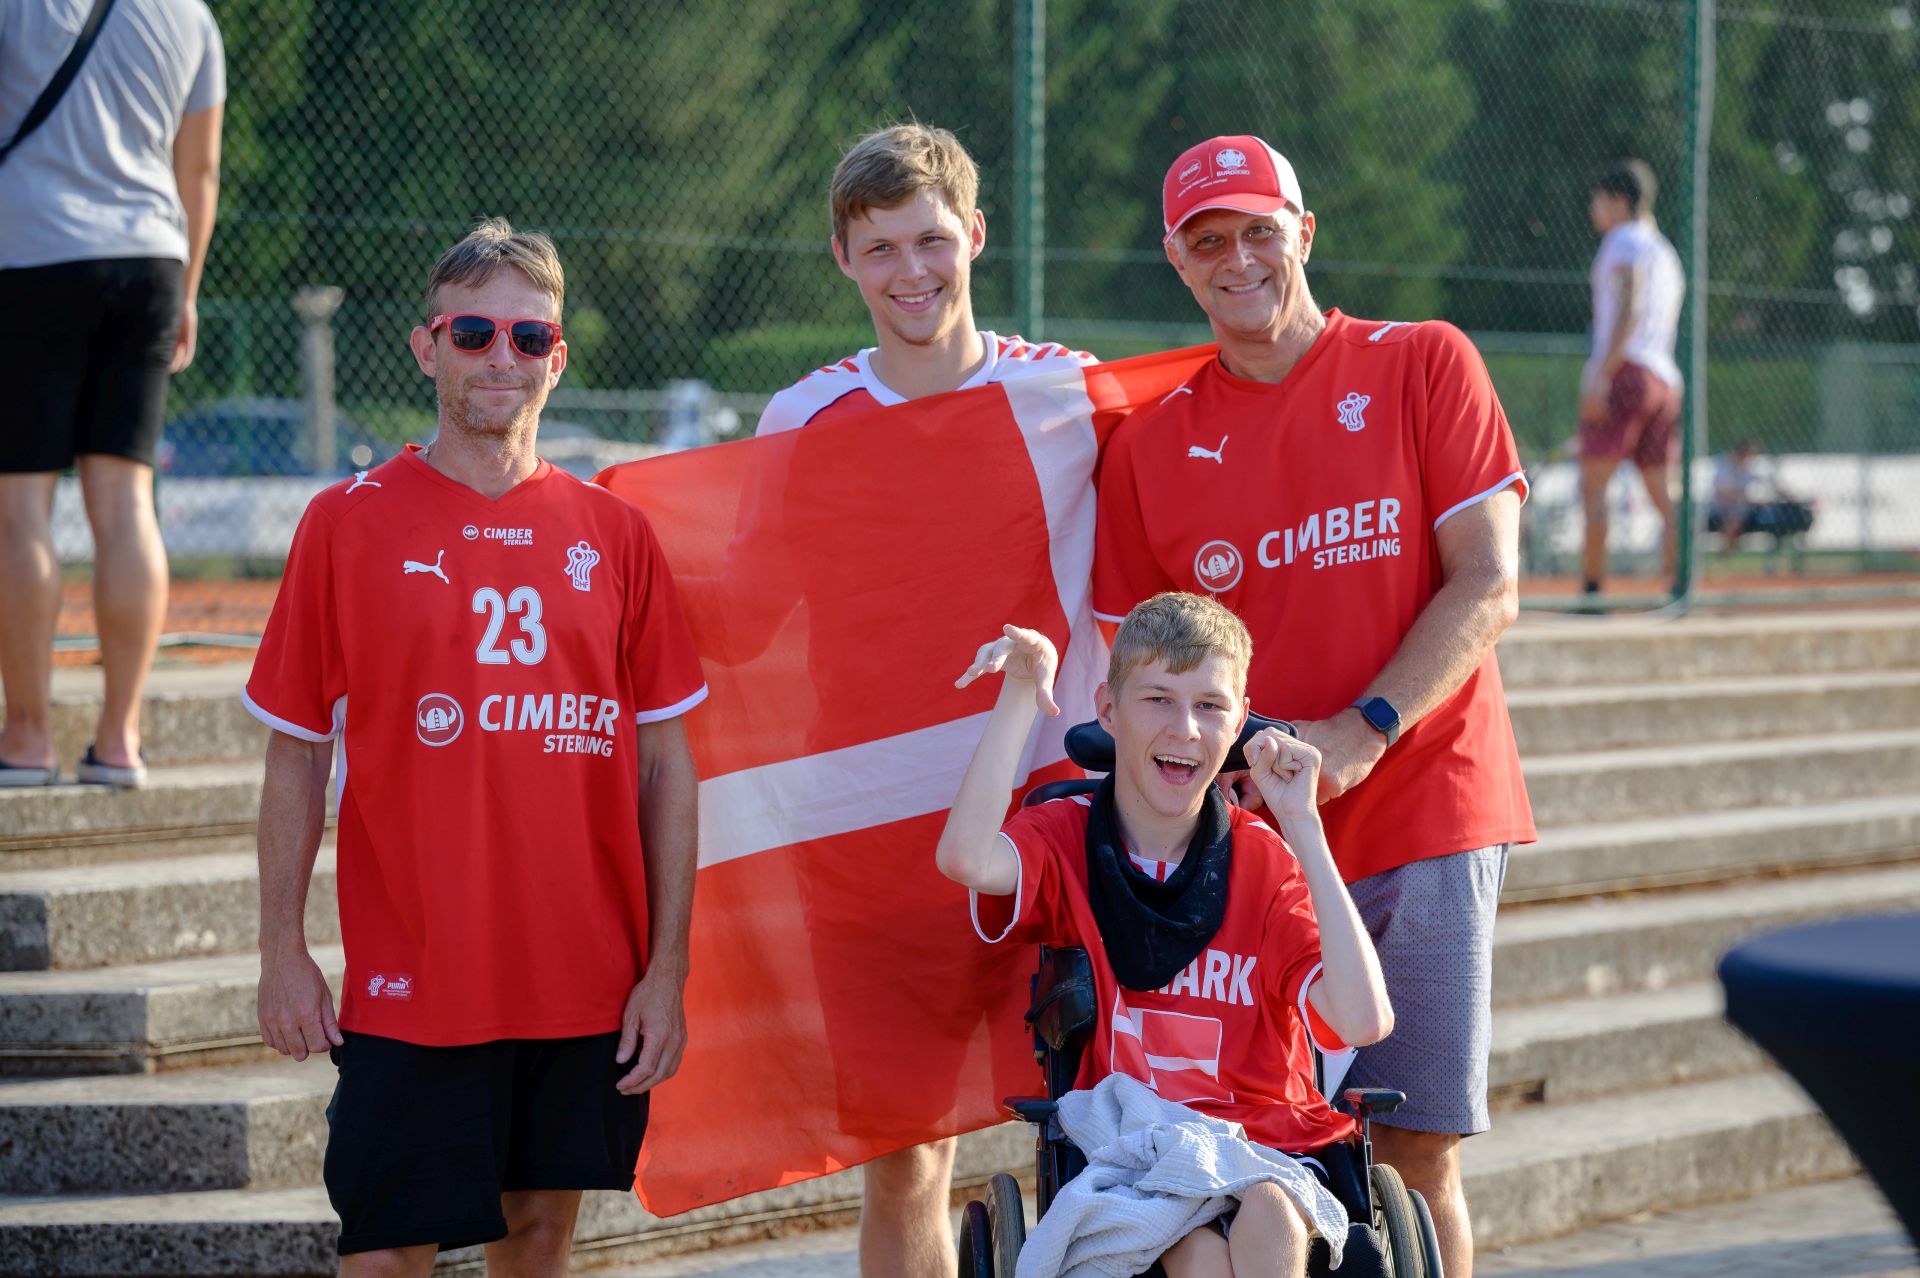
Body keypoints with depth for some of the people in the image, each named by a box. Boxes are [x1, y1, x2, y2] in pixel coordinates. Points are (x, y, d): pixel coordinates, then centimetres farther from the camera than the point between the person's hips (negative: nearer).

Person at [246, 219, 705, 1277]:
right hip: (411, 982, -2)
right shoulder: (350, 524, -1)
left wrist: (667, 966, 1)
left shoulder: (612, 533, 5)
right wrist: (282, 948, -3)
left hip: (587, 983, 2)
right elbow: (295, 755, 3)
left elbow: (665, 763, 6)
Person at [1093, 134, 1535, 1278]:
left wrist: (1360, 735, -16)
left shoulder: (1424, 367, 3)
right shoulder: (1149, 445, 9)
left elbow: (1488, 587, -5)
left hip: (1424, 814, -2)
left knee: (1418, 1159, -4)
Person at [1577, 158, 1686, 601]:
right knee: (1664, 497, 4)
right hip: (1665, 379, 8)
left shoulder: (1626, 241, -1)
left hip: (1623, 372, -8)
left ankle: (1591, 588, -16)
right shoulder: (1666, 255, 25)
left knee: (1592, 484, -9)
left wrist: (1602, 375, -21)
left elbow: (1630, 308, -15)